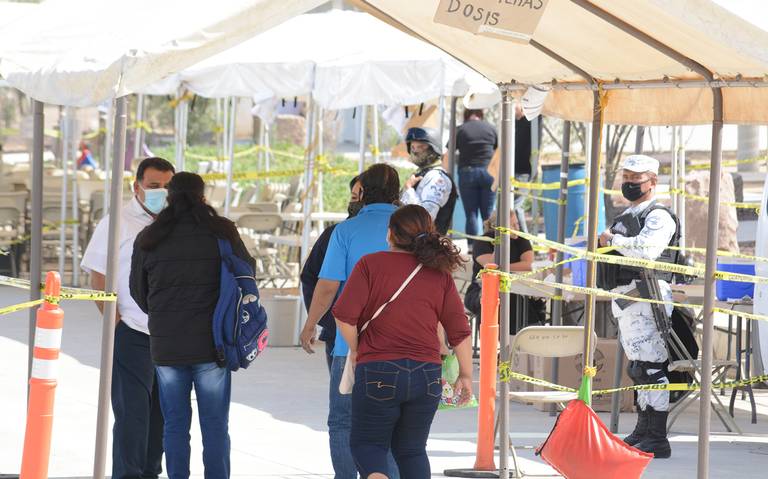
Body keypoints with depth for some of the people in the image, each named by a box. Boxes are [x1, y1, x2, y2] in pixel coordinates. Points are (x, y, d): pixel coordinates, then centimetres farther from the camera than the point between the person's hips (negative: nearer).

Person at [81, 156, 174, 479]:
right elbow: (98, 276, -6)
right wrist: (116, 322, -9)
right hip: (132, 333, -5)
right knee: (132, 411, -6)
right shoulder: (118, 222, -5)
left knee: (161, 412, 11)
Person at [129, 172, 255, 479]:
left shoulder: (148, 239, 2)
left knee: (175, 424, 8)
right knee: (215, 424, 5)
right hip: (211, 343, -1)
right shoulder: (221, 232, -4)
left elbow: (138, 290, 11)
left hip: (165, 344, 1)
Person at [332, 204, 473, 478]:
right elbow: (459, 330, 4)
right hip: (427, 375, 3)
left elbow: (344, 316, -12)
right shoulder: (440, 273, 5)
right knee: (412, 450, 16)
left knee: (367, 443, 10)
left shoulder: (371, 264, -4)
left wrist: (356, 350, 5)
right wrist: (465, 375, 13)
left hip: (378, 372, -3)